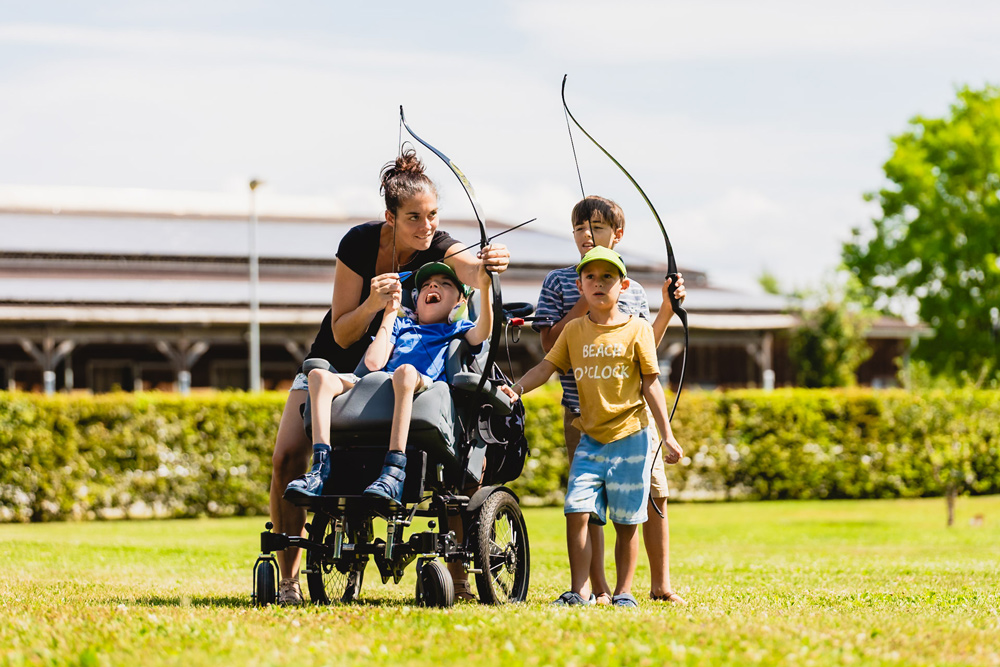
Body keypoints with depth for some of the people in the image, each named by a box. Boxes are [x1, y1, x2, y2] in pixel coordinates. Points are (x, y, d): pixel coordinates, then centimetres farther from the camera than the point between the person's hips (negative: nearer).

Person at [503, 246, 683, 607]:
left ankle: (623, 591, 11)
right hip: (590, 438, 2)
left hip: (630, 436, -2)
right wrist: (515, 389, -14)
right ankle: (578, 591, -5)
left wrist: (667, 435, -2)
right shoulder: (574, 331, 7)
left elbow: (651, 384, 0)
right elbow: (545, 367, 5)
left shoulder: (636, 329, -1)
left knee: (626, 522, 2)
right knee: (577, 511, -9)